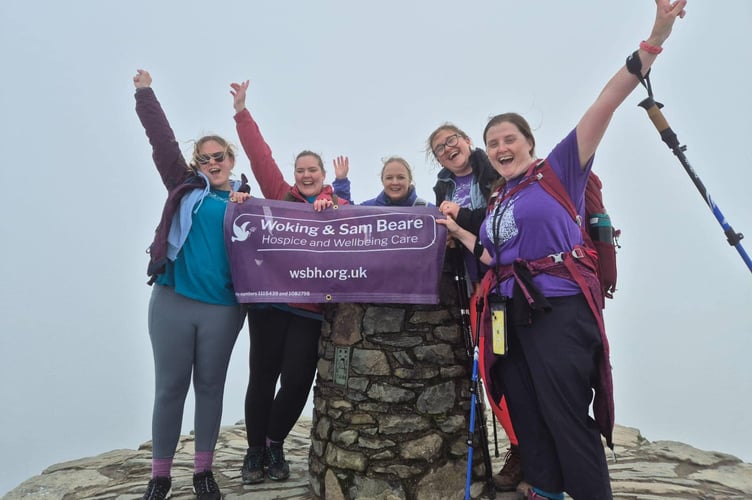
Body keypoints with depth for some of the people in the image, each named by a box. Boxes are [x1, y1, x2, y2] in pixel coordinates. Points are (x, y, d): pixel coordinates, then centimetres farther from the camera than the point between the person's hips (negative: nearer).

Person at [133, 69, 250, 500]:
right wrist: (145, 92, 3)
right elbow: (163, 141, 5)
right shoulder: (185, 187, 9)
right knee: (170, 387, 5)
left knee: (210, 387, 9)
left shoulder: (246, 200, 11)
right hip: (172, 300, 0)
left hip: (223, 307, 1)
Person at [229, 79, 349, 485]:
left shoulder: (338, 205, 10)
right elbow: (260, 156, 3)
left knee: (297, 380, 3)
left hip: (311, 307, 1)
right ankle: (255, 450, 24)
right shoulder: (281, 196, 8)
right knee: (262, 377, 6)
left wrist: (328, 209, -19)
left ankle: (274, 444, 27)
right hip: (269, 300, 0)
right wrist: (241, 112, -2)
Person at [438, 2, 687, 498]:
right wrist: (458, 232, 16)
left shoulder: (559, 170, 1)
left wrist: (653, 42, -20)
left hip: (559, 308, -7)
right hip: (511, 313, 7)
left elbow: (603, 107, -11)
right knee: (527, 415, 15)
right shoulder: (495, 203, 17)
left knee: (566, 417, -4)